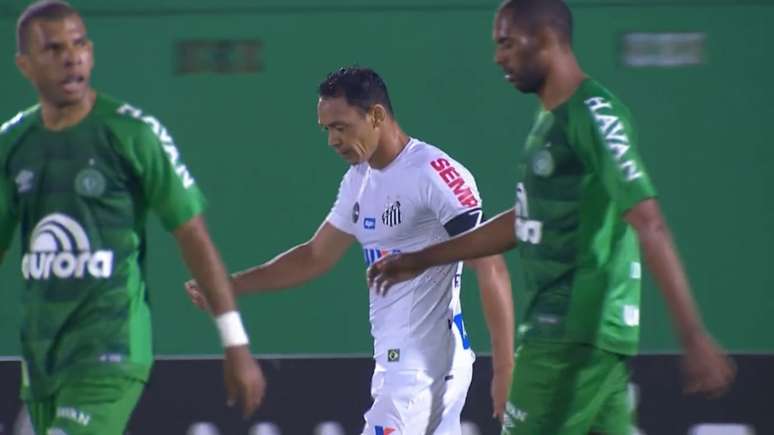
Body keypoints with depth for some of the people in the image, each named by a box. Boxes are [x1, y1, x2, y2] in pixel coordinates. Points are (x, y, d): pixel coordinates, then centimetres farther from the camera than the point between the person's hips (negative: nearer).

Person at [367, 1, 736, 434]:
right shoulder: (550, 119, 15)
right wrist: (422, 260, 31)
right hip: (554, 328, 9)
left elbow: (649, 226, -22)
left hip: (577, 335, -9)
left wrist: (694, 336, -29)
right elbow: (524, 221, 27)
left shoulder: (594, 116, -15)